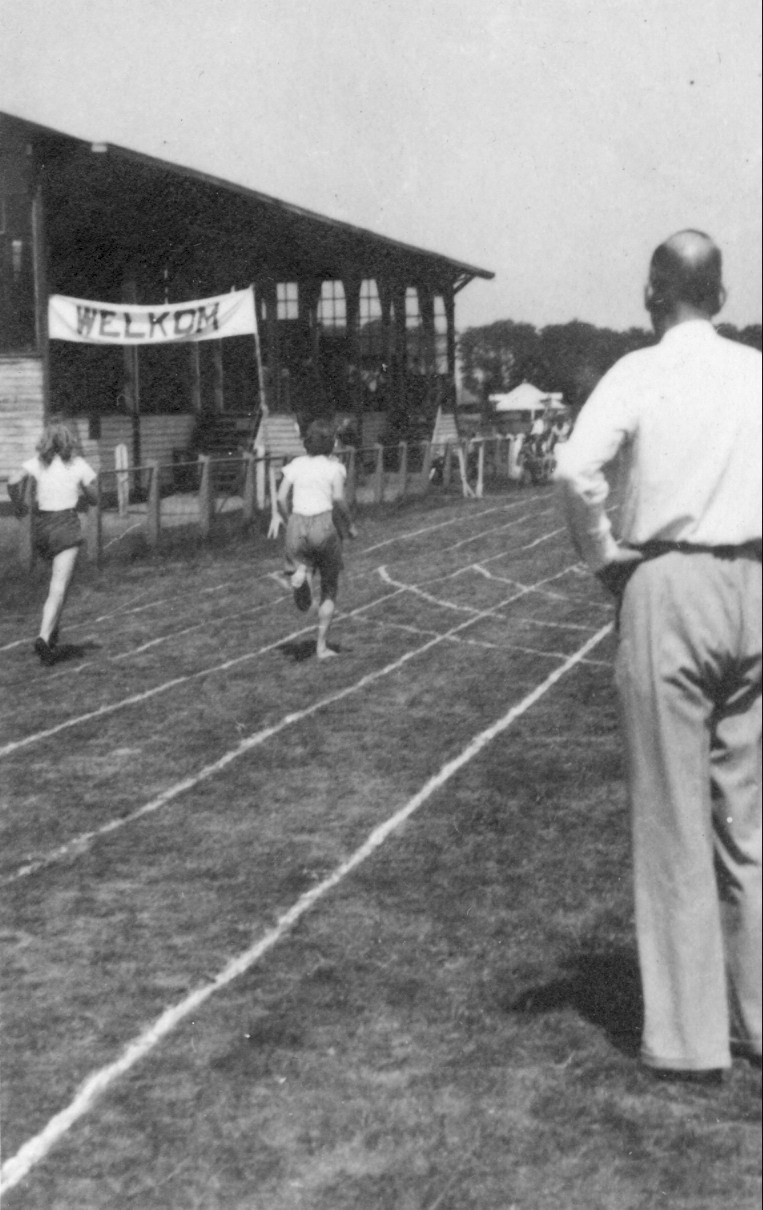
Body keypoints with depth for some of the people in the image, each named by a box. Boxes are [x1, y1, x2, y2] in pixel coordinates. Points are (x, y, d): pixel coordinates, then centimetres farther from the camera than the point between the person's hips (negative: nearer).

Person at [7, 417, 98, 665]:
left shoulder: (37, 462, 3)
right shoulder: (78, 464, 1)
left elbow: (13, 481, -11)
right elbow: (93, 497, 7)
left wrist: (17, 505, 6)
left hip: (41, 524, 3)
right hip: (66, 524, -3)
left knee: (59, 581, 24)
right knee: (59, 586, -8)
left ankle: (53, 629, 21)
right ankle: (44, 636, -24)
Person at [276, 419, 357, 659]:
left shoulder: (295, 465, 9)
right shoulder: (334, 466, 0)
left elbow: (281, 498, 2)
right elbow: (338, 499, -13)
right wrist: (350, 525, 1)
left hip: (297, 525, 2)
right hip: (324, 524, -2)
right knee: (329, 590, 13)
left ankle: (301, 572, -23)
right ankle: (322, 646, 9)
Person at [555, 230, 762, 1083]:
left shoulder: (641, 374, -6)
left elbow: (575, 470, -21)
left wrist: (605, 556, -6)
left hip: (669, 587, -4)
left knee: (675, 819, 2)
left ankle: (689, 1039, 7)